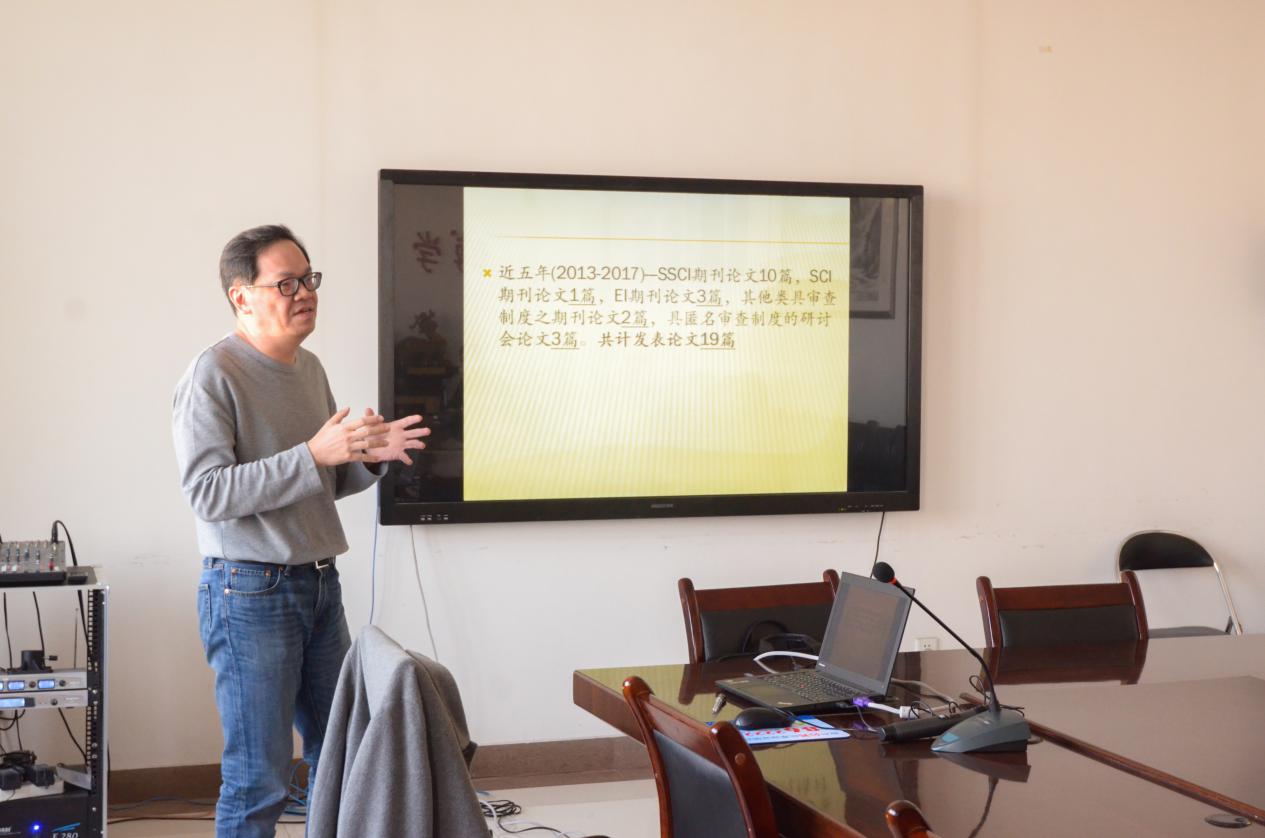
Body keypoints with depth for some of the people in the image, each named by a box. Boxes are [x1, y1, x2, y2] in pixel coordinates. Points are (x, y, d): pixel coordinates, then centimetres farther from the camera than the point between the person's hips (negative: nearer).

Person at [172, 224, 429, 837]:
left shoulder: (309, 368, 12)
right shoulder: (212, 375, -13)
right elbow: (208, 494, -21)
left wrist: (369, 457, -2)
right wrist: (314, 454, -26)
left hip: (320, 584, 8)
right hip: (250, 591, -8)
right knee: (258, 781, -1)